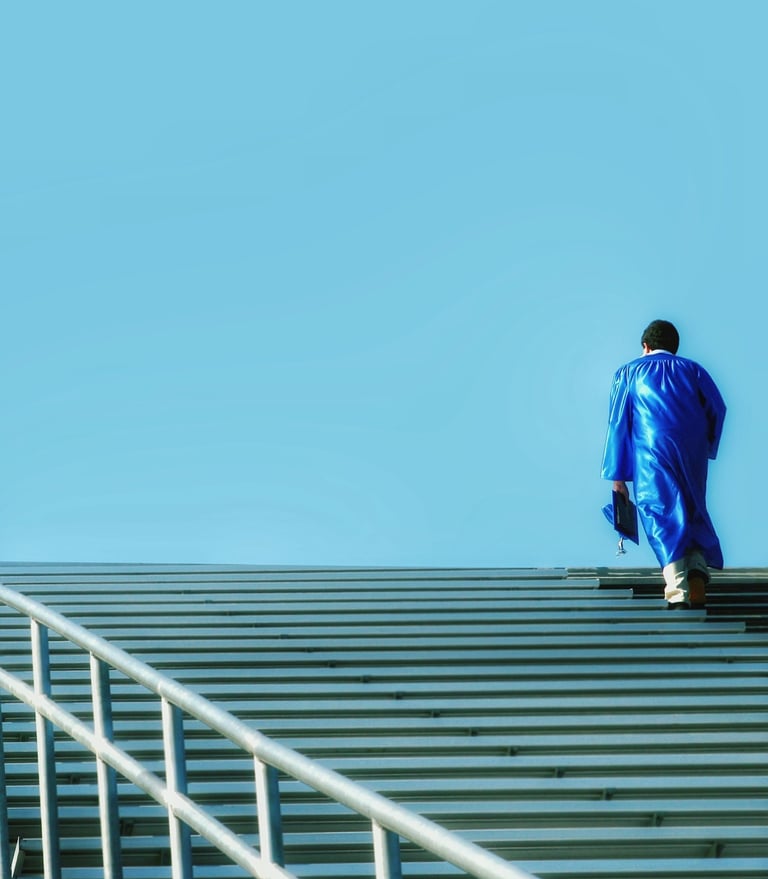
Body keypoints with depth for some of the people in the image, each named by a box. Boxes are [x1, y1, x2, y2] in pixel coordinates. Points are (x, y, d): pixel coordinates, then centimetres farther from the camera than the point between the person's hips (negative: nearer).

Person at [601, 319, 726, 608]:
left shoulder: (629, 372, 16)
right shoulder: (693, 370, 20)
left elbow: (618, 424, 9)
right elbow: (717, 408, 8)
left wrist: (617, 475, 8)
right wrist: (707, 448, 18)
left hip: (652, 453, -2)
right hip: (693, 452, 2)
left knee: (661, 513, -4)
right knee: (693, 512, 14)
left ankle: (677, 589, -21)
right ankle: (697, 570, -12)